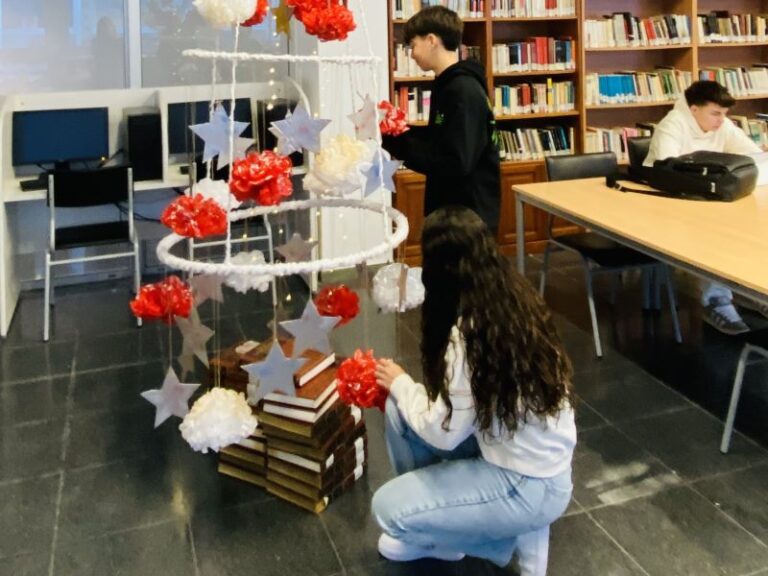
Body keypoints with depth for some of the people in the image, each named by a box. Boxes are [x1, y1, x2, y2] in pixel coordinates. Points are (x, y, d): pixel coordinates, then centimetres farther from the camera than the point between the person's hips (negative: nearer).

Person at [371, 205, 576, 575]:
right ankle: (429, 524, 21)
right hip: (529, 455, 8)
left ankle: (510, 534, 13)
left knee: (388, 508, -5)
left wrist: (400, 383, -4)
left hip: (530, 486, -8)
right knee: (398, 410, 4)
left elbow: (443, 433, -21)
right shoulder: (514, 295, -5)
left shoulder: (471, 331, -30)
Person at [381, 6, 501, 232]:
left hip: (469, 214, -9)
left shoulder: (464, 92, -21)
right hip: (450, 208, 9)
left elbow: (456, 164, -27)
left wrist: (396, 142, -20)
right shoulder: (447, 85, 9)